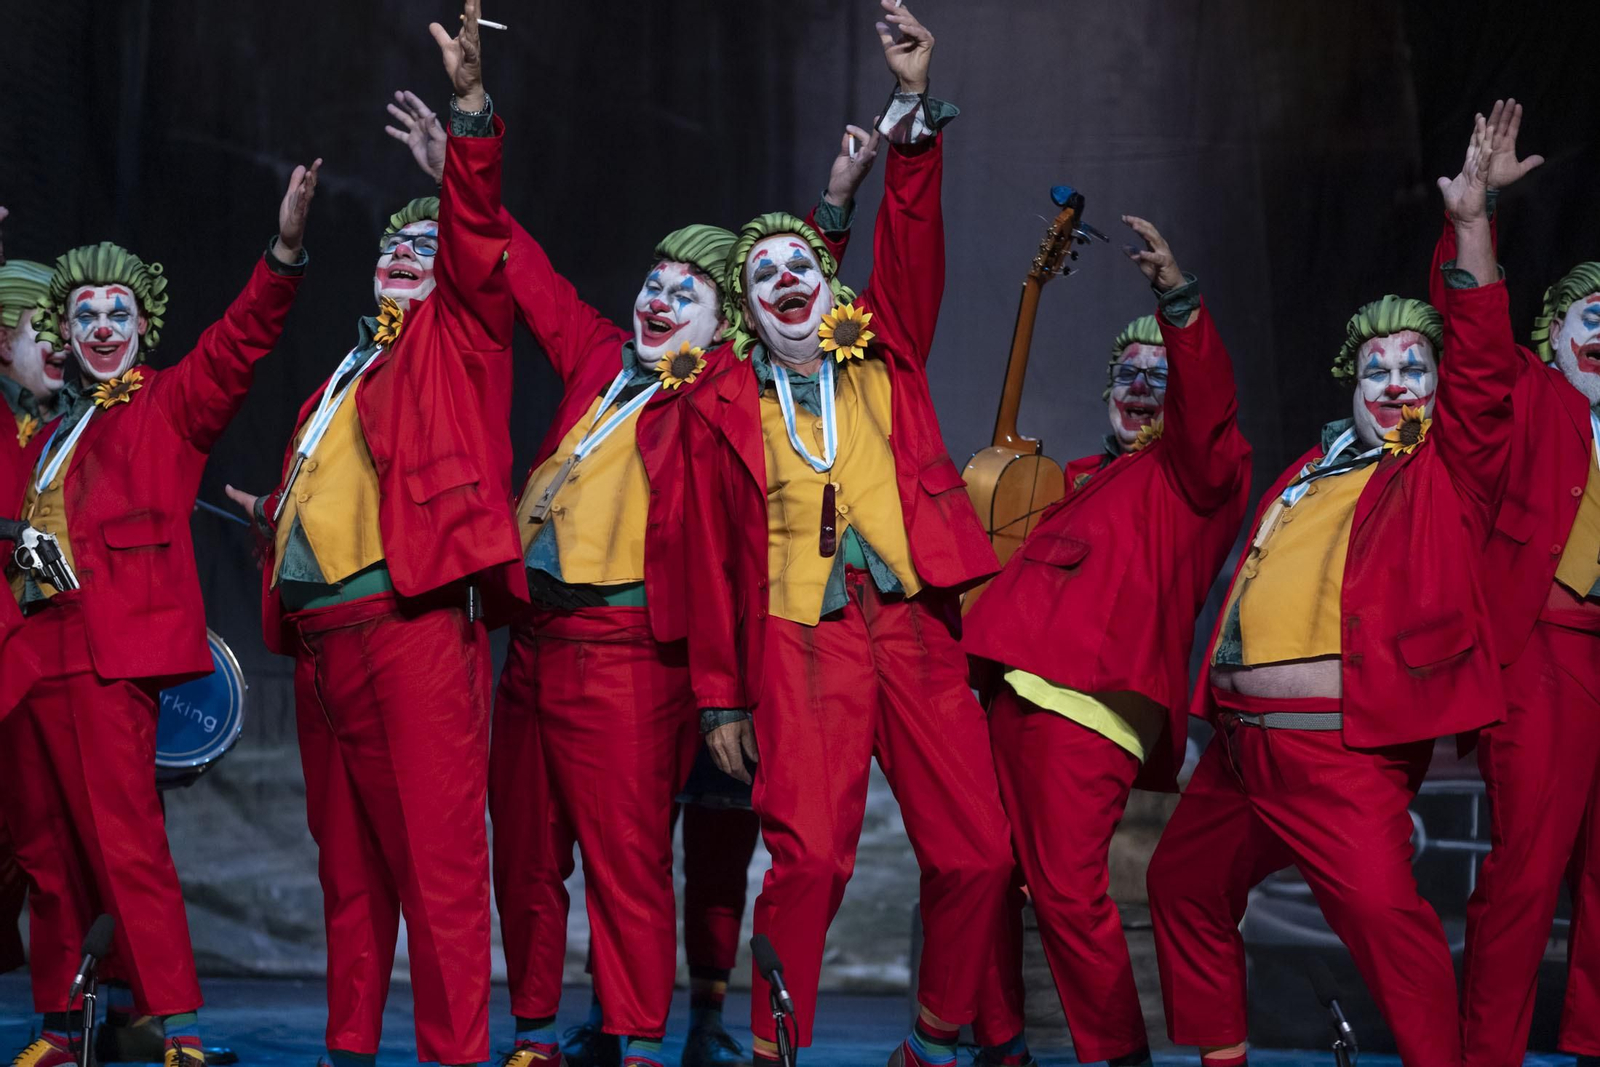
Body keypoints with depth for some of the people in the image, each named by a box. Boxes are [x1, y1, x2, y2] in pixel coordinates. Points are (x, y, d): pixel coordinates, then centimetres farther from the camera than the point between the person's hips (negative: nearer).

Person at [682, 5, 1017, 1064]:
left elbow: (914, 240, 1)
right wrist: (721, 697, 7)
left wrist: (917, 107, -9)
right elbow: (714, 554, 10)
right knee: (809, 857, -16)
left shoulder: (883, 360, 14)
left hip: (914, 626, 2)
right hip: (802, 641, -2)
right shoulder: (722, 405, 10)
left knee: (976, 853, -1)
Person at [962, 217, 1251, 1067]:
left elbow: (1206, 398, -18)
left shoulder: (1195, 471, 4)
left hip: (1090, 706, -8)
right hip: (1016, 692, 8)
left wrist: (1178, 299, -32)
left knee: (1067, 892, -13)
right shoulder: (1081, 479, 26)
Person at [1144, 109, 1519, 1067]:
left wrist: (1472, 222, -17)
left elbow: (1483, 365, -9)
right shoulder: (1310, 474, 20)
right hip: (1242, 740, 7)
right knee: (1184, 885, 15)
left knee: (1382, 909, -21)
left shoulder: (1451, 468, 4)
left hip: (1344, 748, -7)